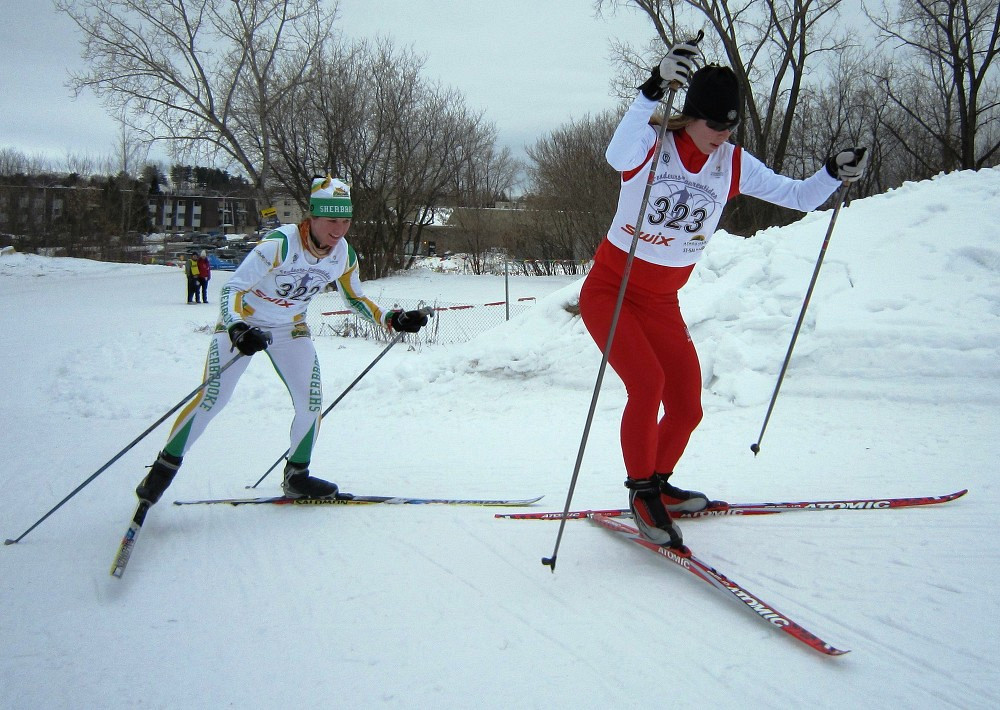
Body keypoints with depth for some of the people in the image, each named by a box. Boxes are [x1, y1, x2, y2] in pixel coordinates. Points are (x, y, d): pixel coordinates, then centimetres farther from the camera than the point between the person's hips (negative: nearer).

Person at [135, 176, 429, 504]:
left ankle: (296, 476, 15)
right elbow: (231, 289, -31)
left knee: (311, 403, -5)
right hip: (243, 323, -5)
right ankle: (165, 465, 9)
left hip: (291, 329, 5)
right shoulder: (279, 245, -31)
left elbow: (355, 299, 6)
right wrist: (237, 329, -48)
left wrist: (392, 319, -7)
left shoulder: (345, 256, -12)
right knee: (212, 399, -10)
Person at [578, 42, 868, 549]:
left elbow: (797, 196, 1)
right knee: (647, 381, -26)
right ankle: (641, 491, -7)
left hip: (662, 304, 5)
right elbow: (618, 156, -43)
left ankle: (657, 484, 29)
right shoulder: (652, 146, -18)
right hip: (609, 291, -5)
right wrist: (654, 90, -57)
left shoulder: (733, 165, -4)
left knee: (687, 408, 3)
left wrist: (835, 172, -20)